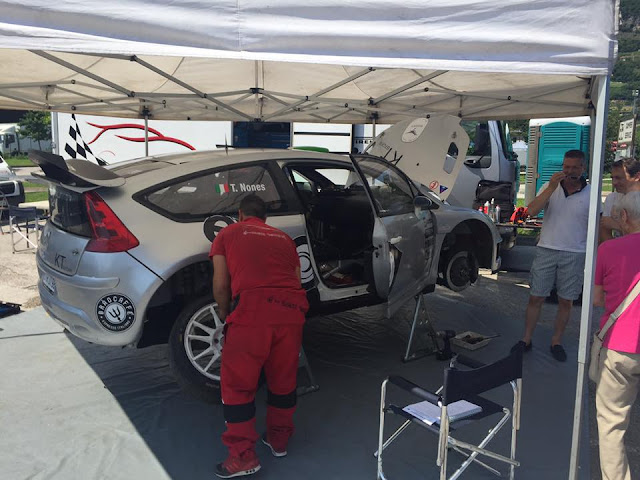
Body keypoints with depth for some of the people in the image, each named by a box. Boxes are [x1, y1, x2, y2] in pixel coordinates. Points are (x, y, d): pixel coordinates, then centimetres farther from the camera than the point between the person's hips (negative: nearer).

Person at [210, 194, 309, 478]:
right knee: (283, 378, 20)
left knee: (238, 383, 9)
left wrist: (224, 312, 25)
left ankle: (243, 456, 11)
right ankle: (279, 440, 35)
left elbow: (221, 284, 8)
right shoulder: (283, 237, 26)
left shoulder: (227, 234, 15)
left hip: (253, 310, -4)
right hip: (292, 309, 5)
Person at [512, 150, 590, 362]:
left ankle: (556, 342, 23)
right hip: (546, 251, 0)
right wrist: (552, 187, -20)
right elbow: (531, 211, -13)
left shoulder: (590, 194, 0)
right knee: (535, 297, 5)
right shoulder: (550, 187, 1)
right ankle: (526, 340, 16)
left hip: (575, 255, 0)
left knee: (566, 301, 8)